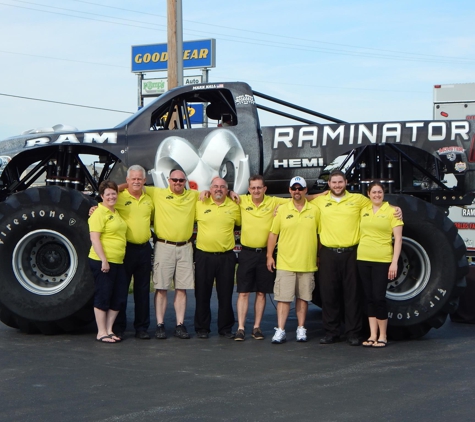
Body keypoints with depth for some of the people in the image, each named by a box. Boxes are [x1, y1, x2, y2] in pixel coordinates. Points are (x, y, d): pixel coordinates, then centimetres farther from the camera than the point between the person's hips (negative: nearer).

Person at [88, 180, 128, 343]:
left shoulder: (116, 212, 17)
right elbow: (94, 238, -17)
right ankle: (101, 333, 6)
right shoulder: (99, 213, -10)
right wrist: (103, 260, -21)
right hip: (103, 262, -9)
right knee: (103, 297, -2)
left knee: (119, 298, 9)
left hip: (118, 262, 9)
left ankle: (109, 329, 19)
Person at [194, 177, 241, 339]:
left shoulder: (234, 206, 4)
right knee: (202, 295, 6)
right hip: (204, 256, -1)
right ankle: (202, 328, 16)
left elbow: (241, 222, 18)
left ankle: (226, 328, 17)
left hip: (226, 257, 1)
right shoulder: (200, 204, 0)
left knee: (226, 295, 7)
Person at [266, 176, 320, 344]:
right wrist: (269, 256, 2)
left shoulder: (315, 210, 5)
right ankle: (280, 330, 0)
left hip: (307, 263, 1)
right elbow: (273, 233, 6)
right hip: (285, 263, -1)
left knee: (303, 297, 8)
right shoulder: (282, 210, 4)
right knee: (283, 298, -3)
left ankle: (301, 329, 18)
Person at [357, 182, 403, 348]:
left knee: (379, 298, -6)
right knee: (369, 298, 7)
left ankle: (382, 336, 6)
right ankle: (373, 335, 13)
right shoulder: (363, 211, 11)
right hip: (363, 259, 4)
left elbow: (398, 239, -5)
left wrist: (394, 262, -11)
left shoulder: (392, 211, -2)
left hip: (382, 261, -4)